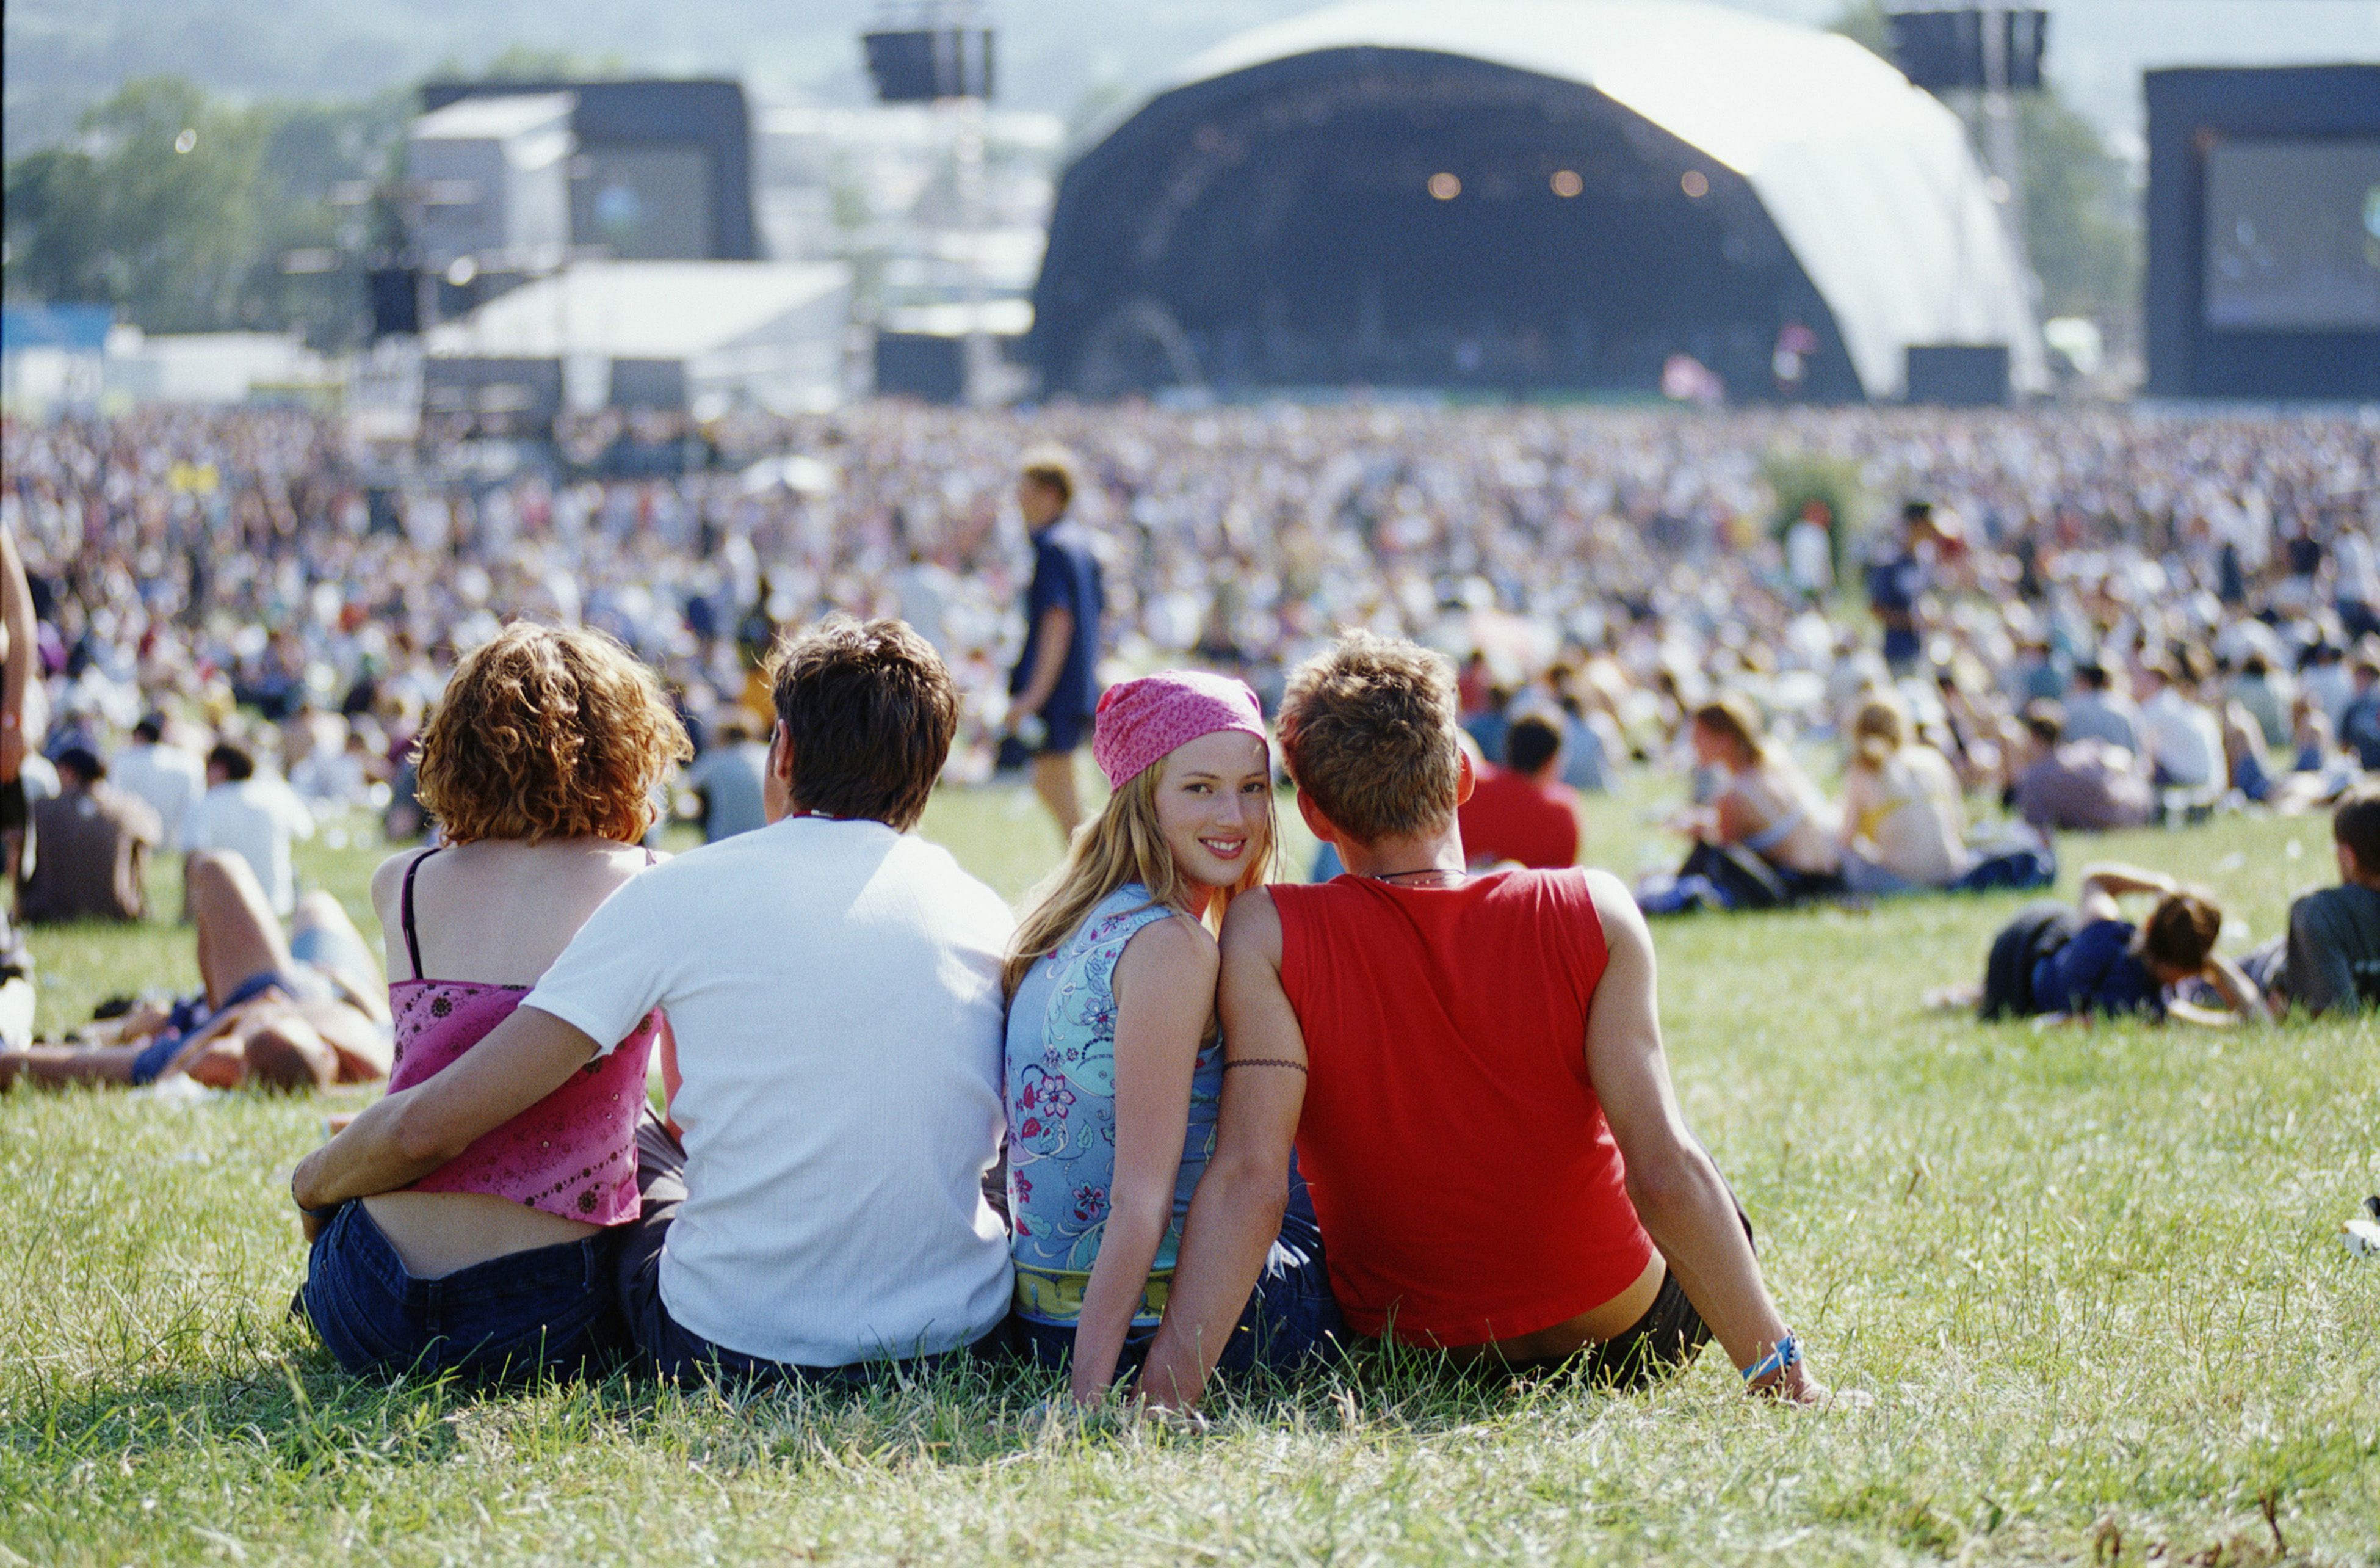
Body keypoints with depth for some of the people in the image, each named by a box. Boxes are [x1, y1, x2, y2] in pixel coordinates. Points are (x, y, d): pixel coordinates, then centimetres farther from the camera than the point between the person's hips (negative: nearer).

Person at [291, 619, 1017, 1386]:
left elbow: (433, 1126, -10)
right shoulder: (983, 914, 2)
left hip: (735, 1348, -2)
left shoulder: (681, 896, -7)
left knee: (627, 1140, 28)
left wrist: (314, 1184, 13)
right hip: (959, 1329, 2)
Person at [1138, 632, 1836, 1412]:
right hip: (1623, 1338, 0)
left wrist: (1167, 1388, -33)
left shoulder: (1270, 937, -19)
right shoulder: (1592, 917, -18)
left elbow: (1249, 1179, -29)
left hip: (1399, 1344, 1)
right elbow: (1666, 1172, -22)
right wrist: (1777, 1365, -16)